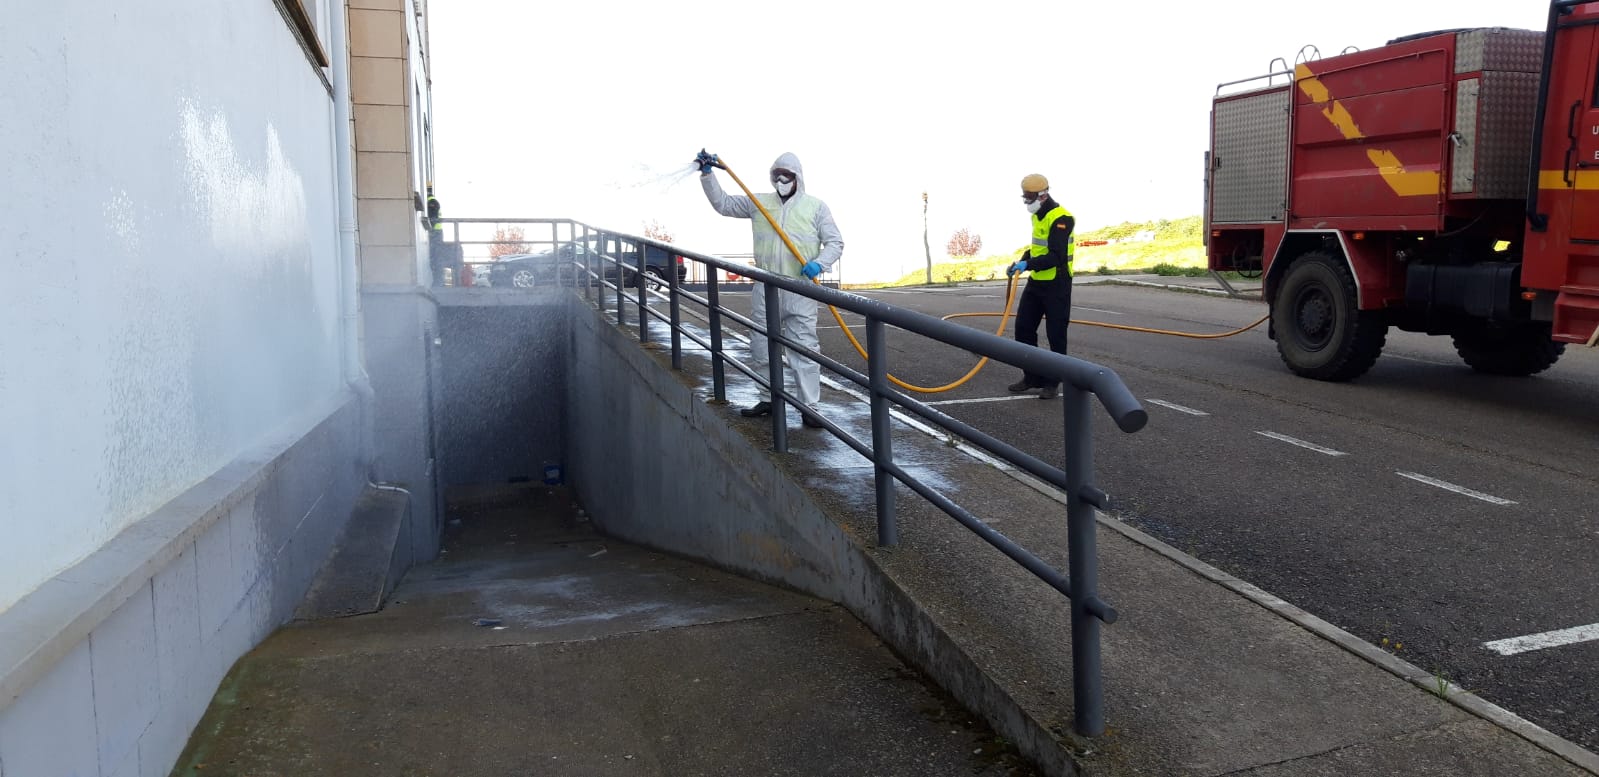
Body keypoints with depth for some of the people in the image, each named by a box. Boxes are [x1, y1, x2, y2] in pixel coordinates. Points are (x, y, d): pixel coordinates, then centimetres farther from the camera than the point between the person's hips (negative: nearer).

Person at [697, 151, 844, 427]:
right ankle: (768, 399, 24)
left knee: (804, 349, -5)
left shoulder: (815, 206, 5)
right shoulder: (759, 203, 13)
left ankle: (810, 406, -2)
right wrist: (707, 174, 3)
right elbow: (723, 203, 13)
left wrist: (819, 263, -15)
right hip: (764, 289, 4)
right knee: (762, 348, 10)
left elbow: (835, 243, 2)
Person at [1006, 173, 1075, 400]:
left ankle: (1052, 383, 10)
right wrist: (1020, 262, 9)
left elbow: (1056, 256, -25)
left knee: (1056, 335, 0)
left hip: (1056, 285, -9)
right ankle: (1032, 377, 19)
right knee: (1023, 328, 8)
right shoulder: (1038, 215, 11)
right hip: (1036, 282, 9)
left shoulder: (1060, 218, -18)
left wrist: (1028, 265, -32)